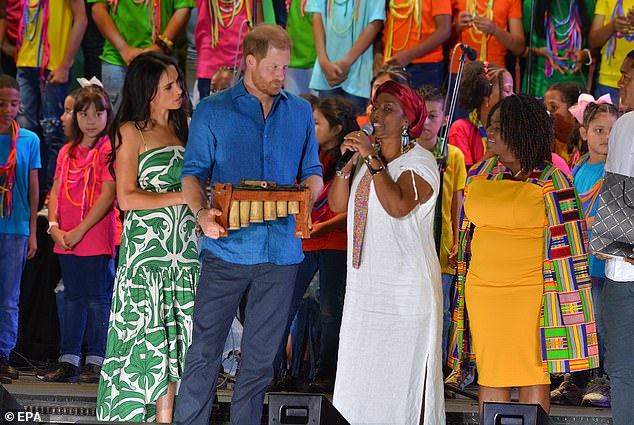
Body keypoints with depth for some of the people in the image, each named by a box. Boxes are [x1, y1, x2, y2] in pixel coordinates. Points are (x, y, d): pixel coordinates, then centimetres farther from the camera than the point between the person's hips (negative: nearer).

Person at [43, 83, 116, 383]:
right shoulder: (68, 152, 15)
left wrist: (80, 230, -15)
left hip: (97, 236, -6)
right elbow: (56, 192, 11)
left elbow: (108, 195, -13)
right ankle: (68, 361, 15)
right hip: (66, 239, 6)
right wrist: (54, 226, -6)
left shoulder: (110, 149, -6)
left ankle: (96, 362, 1)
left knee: (98, 299, -3)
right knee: (73, 298, 11)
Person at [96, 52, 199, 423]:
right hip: (146, 247, -5)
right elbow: (127, 198, -8)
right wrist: (182, 197, -13)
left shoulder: (183, 128, 16)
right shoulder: (131, 132, -1)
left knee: (175, 337, 2)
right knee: (144, 336, -6)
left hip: (184, 246, 5)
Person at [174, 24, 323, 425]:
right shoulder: (212, 111, 3)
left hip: (282, 250, 3)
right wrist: (202, 211, -20)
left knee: (261, 356, 8)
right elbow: (194, 173, 0)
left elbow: (312, 173, 15)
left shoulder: (301, 112, 12)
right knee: (205, 350, -5)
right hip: (227, 247, -3)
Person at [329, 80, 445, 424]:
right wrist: (349, 161, -6)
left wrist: (371, 158, -21)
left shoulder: (420, 162, -7)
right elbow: (338, 205, 6)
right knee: (360, 369, 5)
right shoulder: (368, 156, 13)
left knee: (403, 376, -5)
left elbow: (398, 206, -24)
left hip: (407, 287, -7)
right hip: (364, 286, 7)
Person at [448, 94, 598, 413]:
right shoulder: (480, 174, 10)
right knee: (490, 373, 8)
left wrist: (560, 298, -10)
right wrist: (463, 284, 19)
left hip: (530, 291, -5)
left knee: (532, 373, 0)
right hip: (481, 290, 5)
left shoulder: (549, 181, -7)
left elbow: (565, 243, -6)